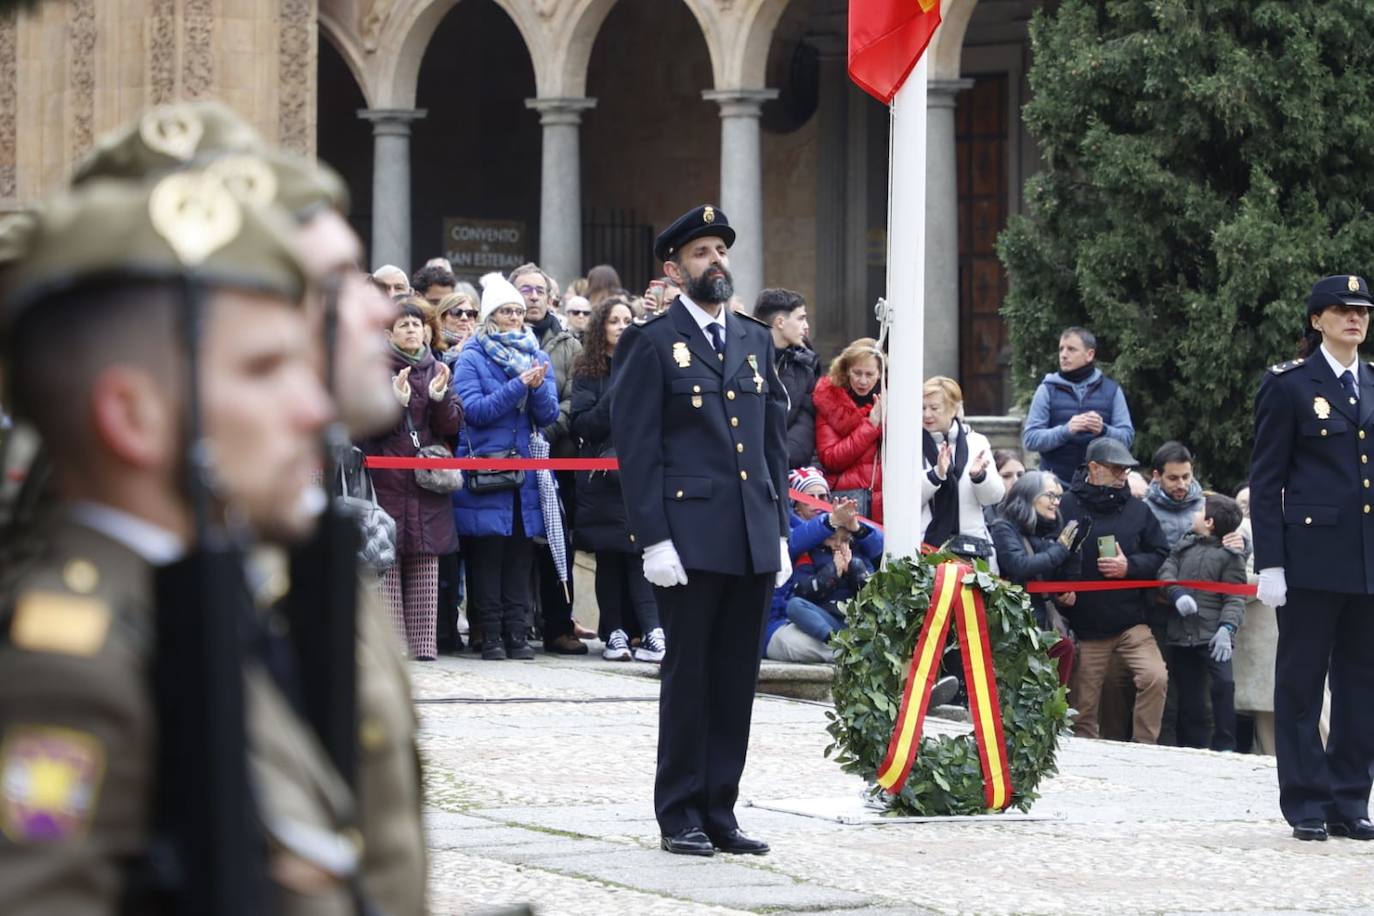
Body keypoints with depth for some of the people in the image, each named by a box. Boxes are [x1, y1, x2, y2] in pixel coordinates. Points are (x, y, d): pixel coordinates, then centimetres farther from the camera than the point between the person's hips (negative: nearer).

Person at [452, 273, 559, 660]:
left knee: (521, 555, 2)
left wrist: (538, 387, -13)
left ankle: (517, 632, 4)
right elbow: (474, 409, -12)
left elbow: (549, 414, 7)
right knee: (487, 554, -3)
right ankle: (490, 635, 0)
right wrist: (518, 386, -18)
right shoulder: (472, 358, 0)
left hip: (527, 471, 4)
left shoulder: (537, 356, 13)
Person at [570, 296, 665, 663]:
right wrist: (614, 400, -14)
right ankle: (615, 634, 4)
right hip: (602, 478, 1)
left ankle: (653, 632, -17)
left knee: (641, 553, -11)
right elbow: (582, 425, -1)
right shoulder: (588, 372, 8)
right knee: (608, 558, 1)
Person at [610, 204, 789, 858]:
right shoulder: (652, 344, -2)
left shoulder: (756, 342, 16)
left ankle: (719, 812, 12)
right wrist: (654, 539, -14)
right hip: (689, 537, -5)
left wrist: (779, 532, 11)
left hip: (753, 542, 5)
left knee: (737, 679, 6)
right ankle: (680, 816, 5)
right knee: (688, 674, -2)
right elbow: (636, 447, -7)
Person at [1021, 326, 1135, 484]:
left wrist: (1103, 430, -16)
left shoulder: (1111, 390, 9)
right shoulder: (1048, 390, 6)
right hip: (1057, 481, -1)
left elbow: (1127, 437, 5)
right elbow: (1029, 439, -1)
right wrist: (1065, 430, -17)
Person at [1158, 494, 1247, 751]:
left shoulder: (1230, 555, -1)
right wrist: (1177, 594, -15)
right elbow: (1166, 572, 5)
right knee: (1188, 693, 9)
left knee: (1223, 683, -18)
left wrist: (1226, 628, -20)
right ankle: (1190, 747, 18)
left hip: (1212, 633, -5)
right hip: (1181, 633, 5)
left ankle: (1225, 747, -13)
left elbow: (1235, 598, -7)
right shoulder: (1184, 545, 14)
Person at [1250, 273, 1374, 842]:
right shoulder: (1289, 386, -1)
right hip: (1314, 555, -5)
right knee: (1301, 681, 0)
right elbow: (1265, 481, -2)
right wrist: (1270, 564, -9)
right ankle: (1306, 805, 6)